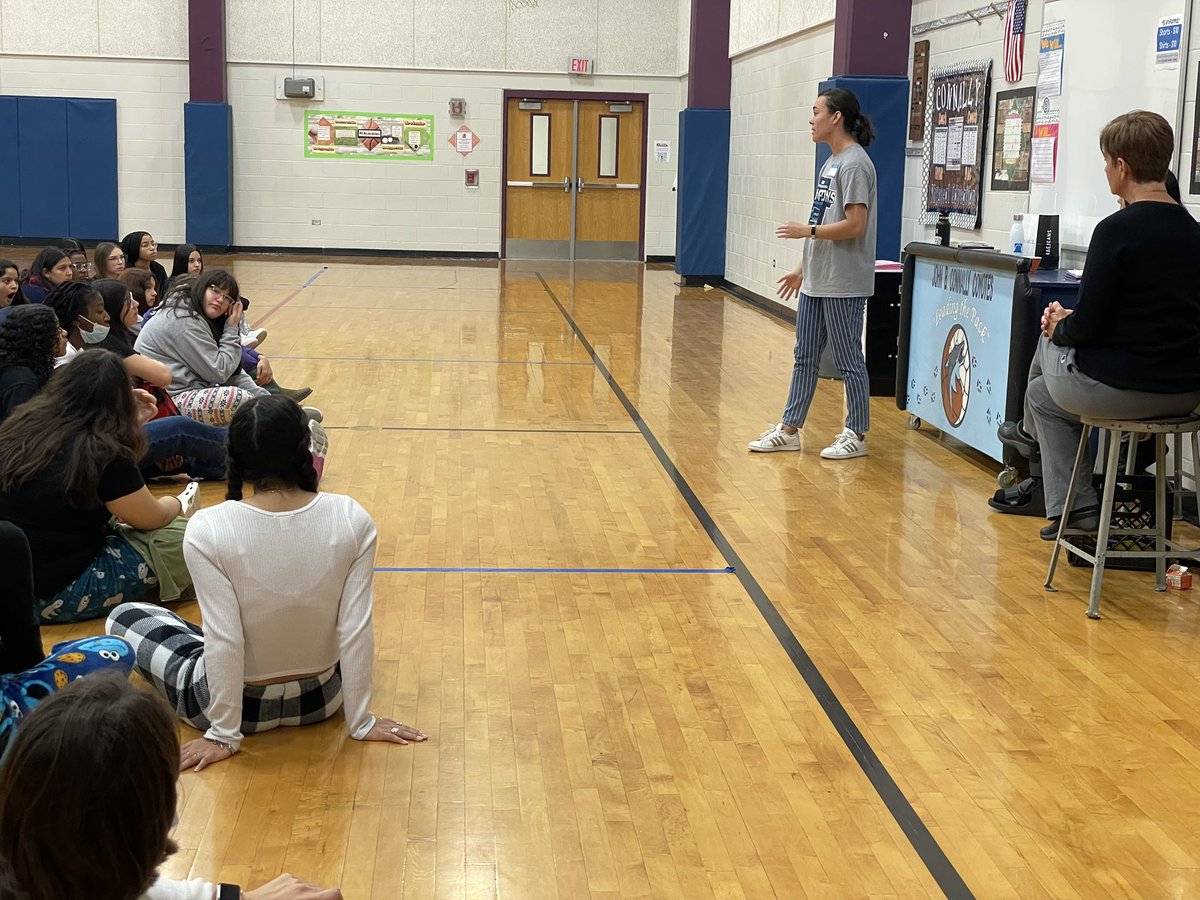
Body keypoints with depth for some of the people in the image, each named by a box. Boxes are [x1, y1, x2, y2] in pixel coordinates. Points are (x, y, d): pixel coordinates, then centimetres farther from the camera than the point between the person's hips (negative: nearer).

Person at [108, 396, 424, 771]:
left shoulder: (208, 529, -25)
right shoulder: (352, 519, -19)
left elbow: (223, 641, -23)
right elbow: (356, 630, -16)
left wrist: (223, 734, -10)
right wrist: (361, 722, -4)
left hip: (244, 705, -4)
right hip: (321, 699, 4)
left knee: (124, 616, 20)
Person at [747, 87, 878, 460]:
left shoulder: (854, 164, -14)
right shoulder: (831, 164, 14)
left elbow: (854, 225, -20)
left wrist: (808, 231, -15)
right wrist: (802, 269, 18)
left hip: (843, 286, -10)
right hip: (815, 283, 10)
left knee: (849, 360, 1)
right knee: (805, 357, 13)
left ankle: (856, 435, 12)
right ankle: (789, 430, 21)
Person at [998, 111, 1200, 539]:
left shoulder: (1117, 230, -18)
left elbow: (1088, 325, -16)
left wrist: (1060, 328, 6)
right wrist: (1070, 322, 17)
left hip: (1123, 390, -7)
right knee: (1046, 392, 28)